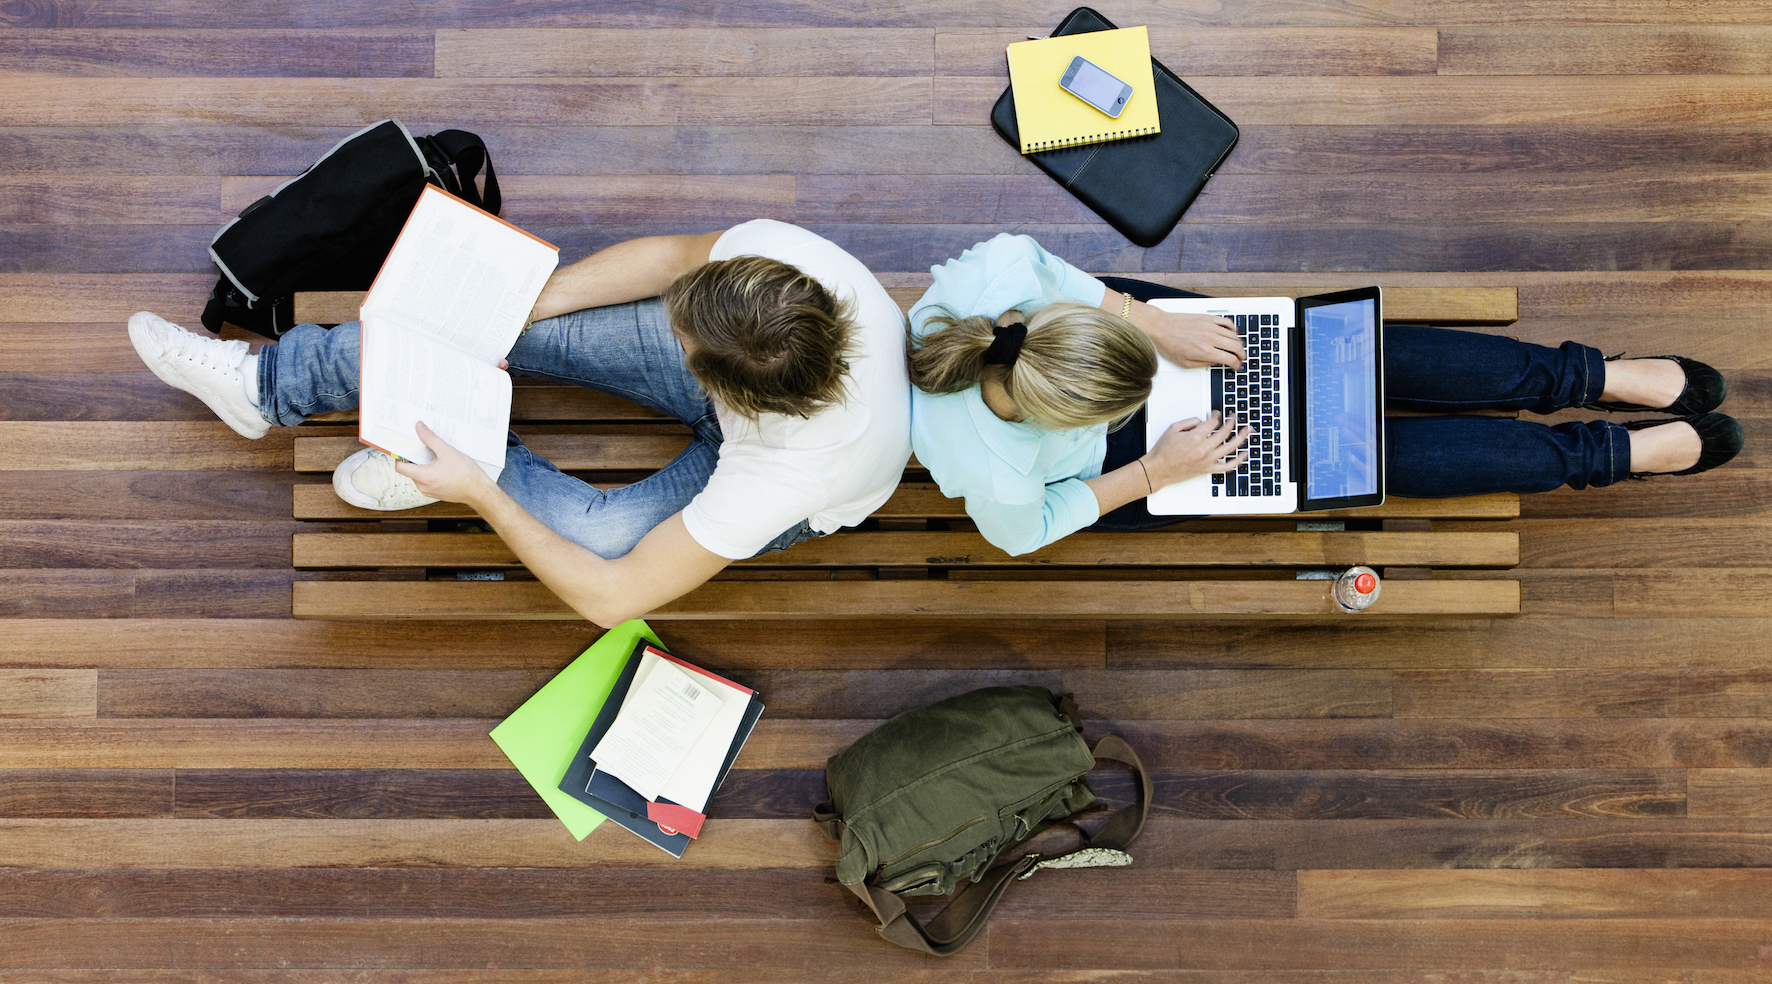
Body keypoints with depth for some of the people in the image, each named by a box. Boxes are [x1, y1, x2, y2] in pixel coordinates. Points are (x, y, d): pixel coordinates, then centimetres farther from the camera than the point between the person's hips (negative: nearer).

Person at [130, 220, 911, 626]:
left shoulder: (780, 478, -45)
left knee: (594, 533, -30)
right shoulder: (776, 250, -36)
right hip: (752, 368, 4)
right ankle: (267, 383, 8)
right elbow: (672, 255, -12)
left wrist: (478, 493, -29)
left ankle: (481, 469, 7)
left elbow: (612, 597, -34)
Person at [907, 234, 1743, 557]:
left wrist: (1156, 325, -15)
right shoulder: (996, 474, -42)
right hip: (1102, 464, -4)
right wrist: (1154, 472, -17)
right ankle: (1624, 452, 11)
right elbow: (1021, 533, -19)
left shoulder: (996, 278, -35)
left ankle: (1595, 377, 15)